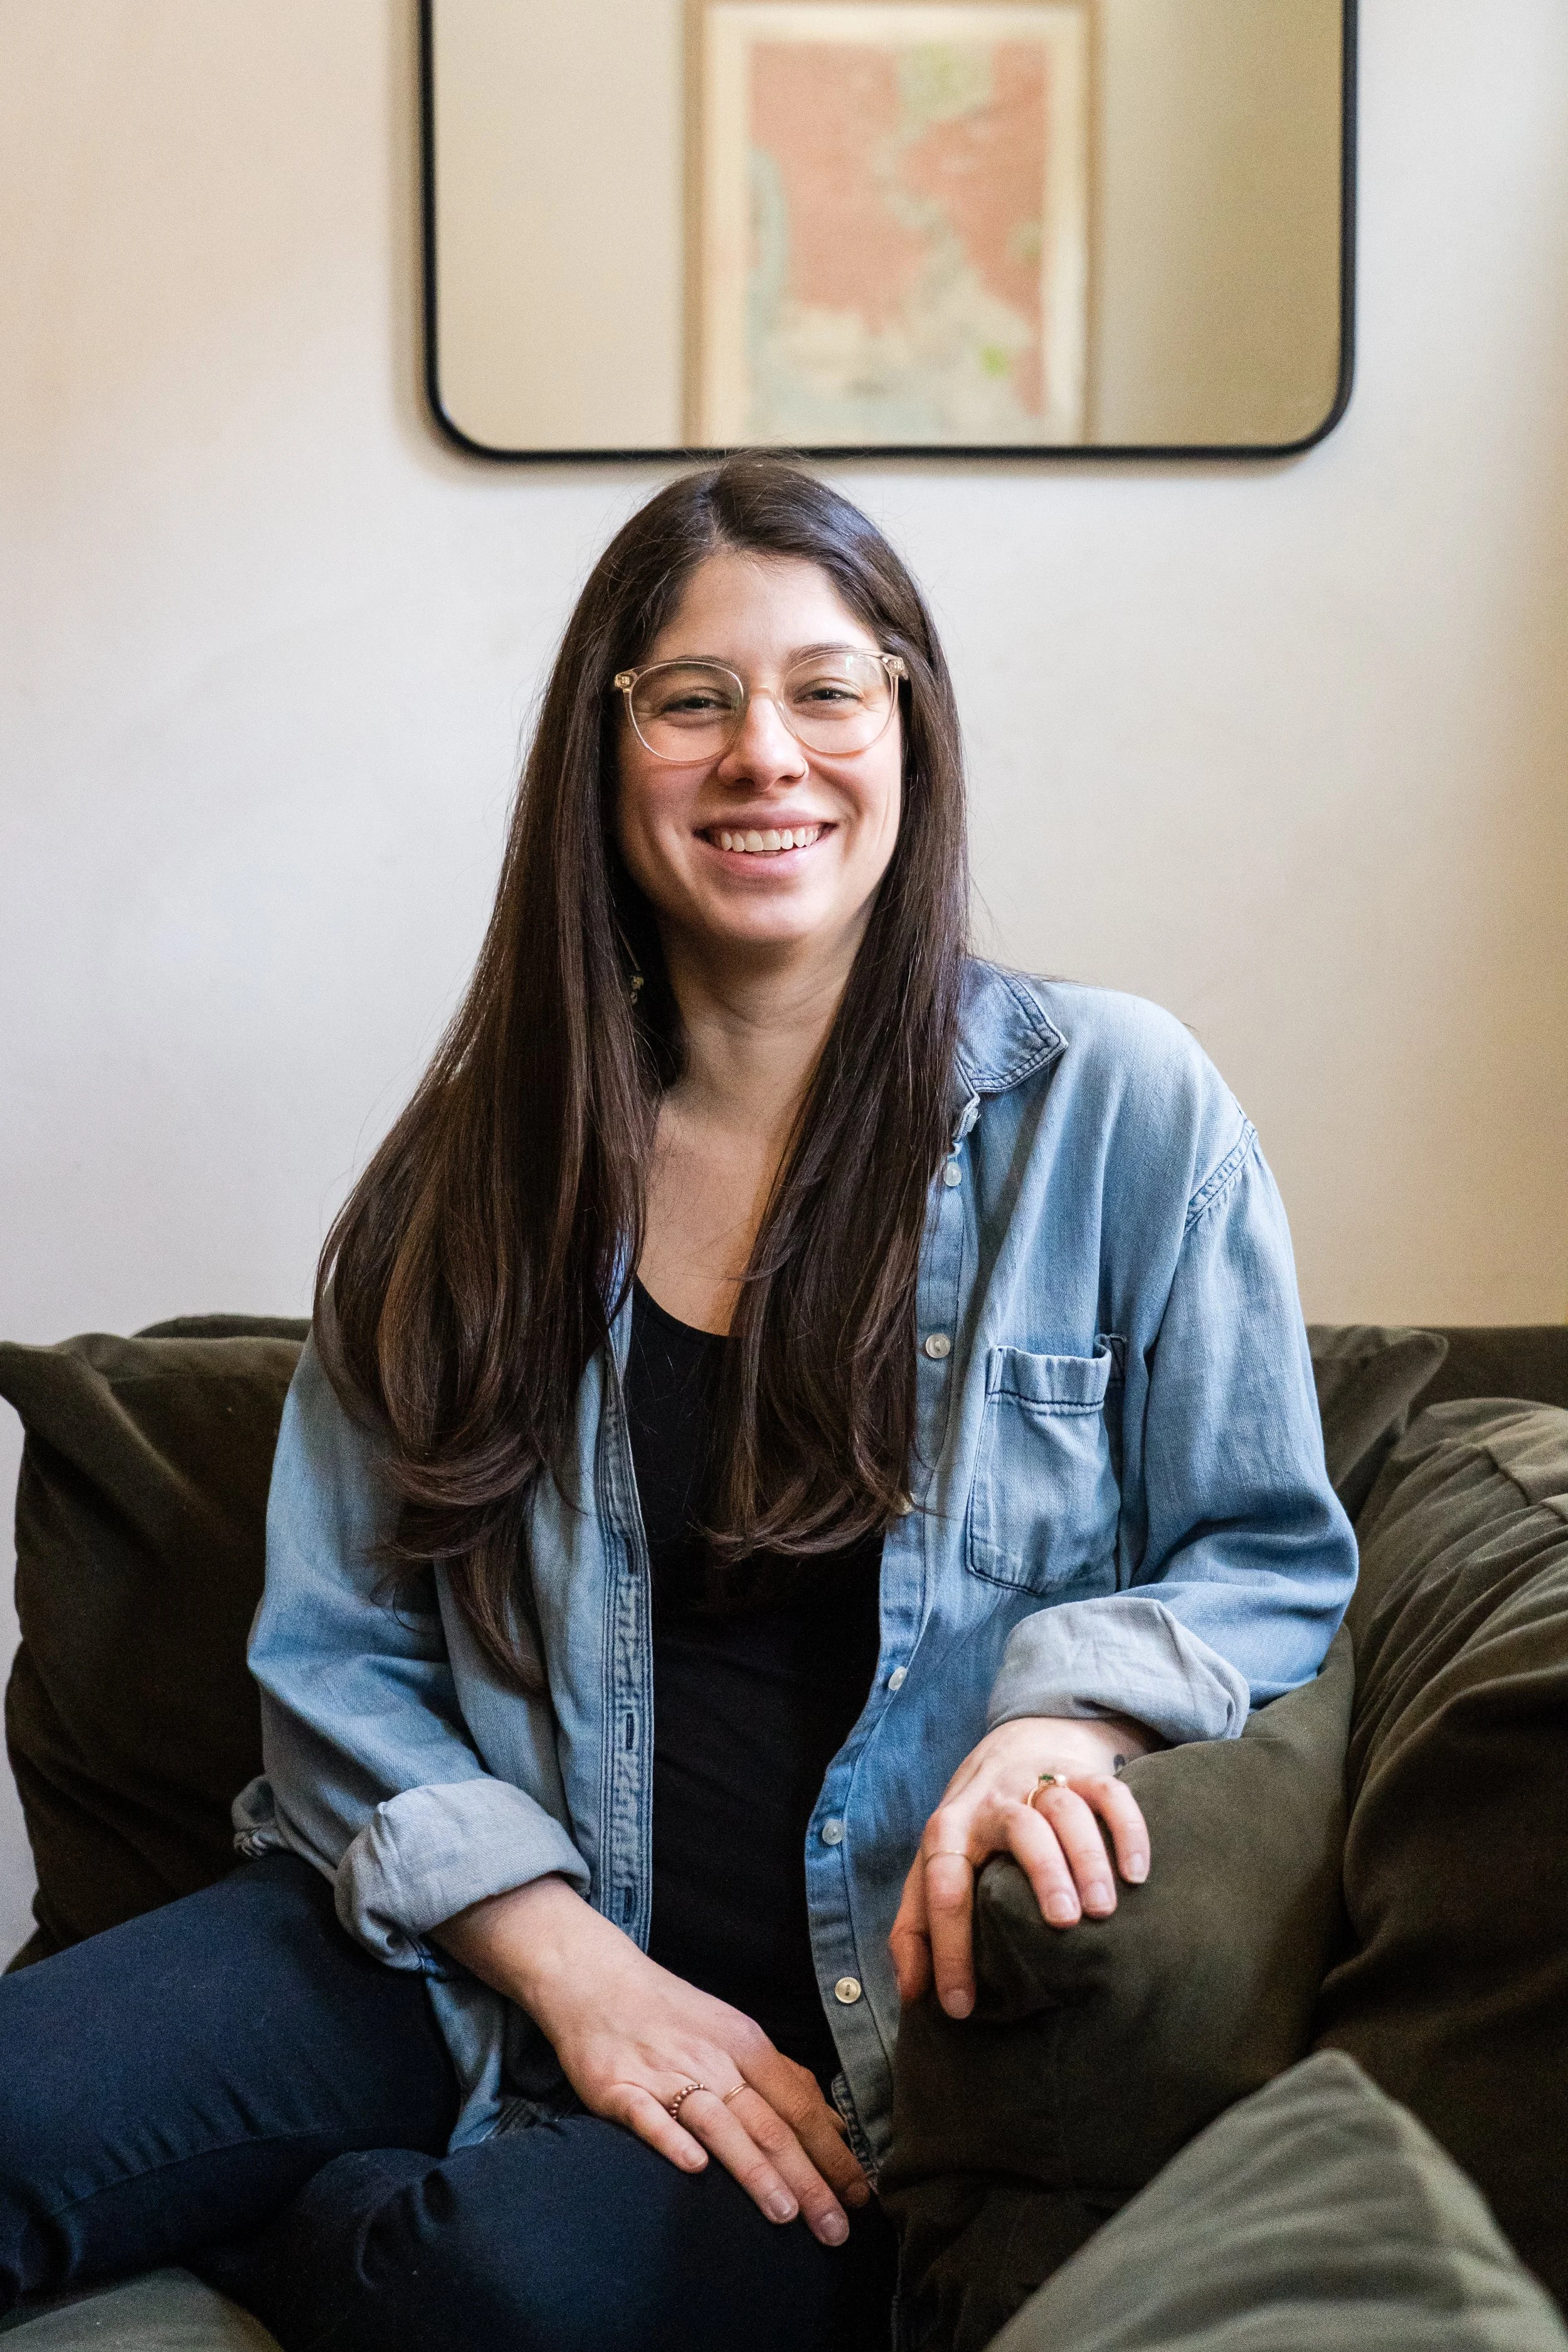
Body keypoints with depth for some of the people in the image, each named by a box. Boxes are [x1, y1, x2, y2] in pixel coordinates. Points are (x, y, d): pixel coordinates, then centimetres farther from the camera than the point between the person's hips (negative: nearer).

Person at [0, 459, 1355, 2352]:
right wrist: (565, 1955, -11)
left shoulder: (1115, 1110, 1)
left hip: (896, 2007, -1)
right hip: (480, 1957, 2)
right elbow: (335, 1653, 6)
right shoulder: (474, 1162, 7)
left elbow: (1268, 1560, 5)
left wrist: (1066, 1715, -17)